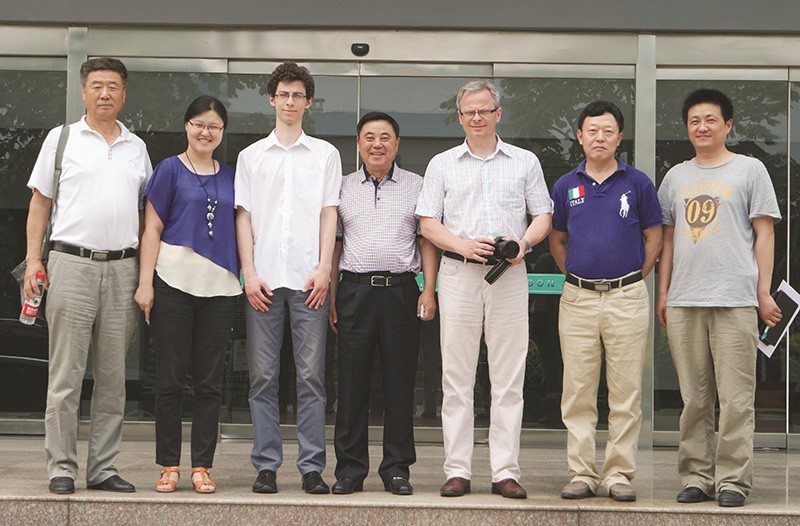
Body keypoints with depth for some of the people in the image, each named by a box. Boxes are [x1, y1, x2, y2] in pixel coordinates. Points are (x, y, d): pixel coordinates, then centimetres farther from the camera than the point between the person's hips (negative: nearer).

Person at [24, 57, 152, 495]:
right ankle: (61, 468, 2)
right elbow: (40, 201, 7)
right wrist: (33, 259, -2)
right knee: (65, 376, -3)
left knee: (113, 377, 5)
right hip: (72, 264, -3)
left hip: (123, 269, 3)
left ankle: (103, 467, 11)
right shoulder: (61, 139, 7)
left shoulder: (136, 147, 15)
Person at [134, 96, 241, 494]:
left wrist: (247, 277, 10)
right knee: (170, 379, 1)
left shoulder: (229, 176, 14)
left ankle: (202, 466, 10)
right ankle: (169, 465, 8)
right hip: (174, 282, -3)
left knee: (210, 382, 4)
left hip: (218, 286, 3)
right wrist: (145, 282, -8)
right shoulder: (170, 170, 3)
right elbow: (152, 229, 0)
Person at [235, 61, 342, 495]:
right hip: (263, 279, 1)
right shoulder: (251, 156, 13)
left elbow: (328, 214, 7)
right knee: (262, 376, 0)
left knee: (311, 374, -3)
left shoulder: (325, 154, 12)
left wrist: (324, 269, -4)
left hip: (308, 279, -1)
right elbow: (243, 216, 9)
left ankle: (312, 467, 1)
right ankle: (266, 466, 5)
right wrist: (249, 273, -1)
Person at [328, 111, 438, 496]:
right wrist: (331, 297, 7)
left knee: (400, 382, 1)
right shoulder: (343, 188, 13)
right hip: (355, 290, 1)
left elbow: (428, 241, 8)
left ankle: (397, 468, 8)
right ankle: (350, 468, 7)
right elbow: (334, 245, 14)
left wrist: (429, 290, -3)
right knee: (351, 381, 0)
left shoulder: (416, 186, 9)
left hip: (401, 290, -1)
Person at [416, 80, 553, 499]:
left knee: (509, 377, -2)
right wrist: (463, 245, -10)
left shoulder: (525, 163, 12)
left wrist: (523, 243, -9)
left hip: (509, 276, 0)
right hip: (458, 274, 0)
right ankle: (457, 471, 4)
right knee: (456, 377, 0)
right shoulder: (442, 165, 12)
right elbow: (428, 223, 8)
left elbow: (543, 216, 11)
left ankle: (505, 472, 2)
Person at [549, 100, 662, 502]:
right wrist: (575, 276, 8)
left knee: (626, 391, 1)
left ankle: (619, 473, 7)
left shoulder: (638, 183, 2)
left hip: (626, 298, -2)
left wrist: (633, 280, 2)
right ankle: (582, 473, 10)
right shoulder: (566, 186, 8)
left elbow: (654, 237, 6)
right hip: (577, 299, 2)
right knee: (578, 391, 3)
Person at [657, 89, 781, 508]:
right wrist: (662, 294, 13)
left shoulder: (749, 170, 6)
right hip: (683, 301, 4)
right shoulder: (676, 177, 17)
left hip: (735, 300, -4)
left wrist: (763, 292, -2)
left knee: (735, 397, -6)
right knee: (693, 398, 6)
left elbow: (764, 234, 4)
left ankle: (733, 479, -1)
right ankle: (696, 477, 12)